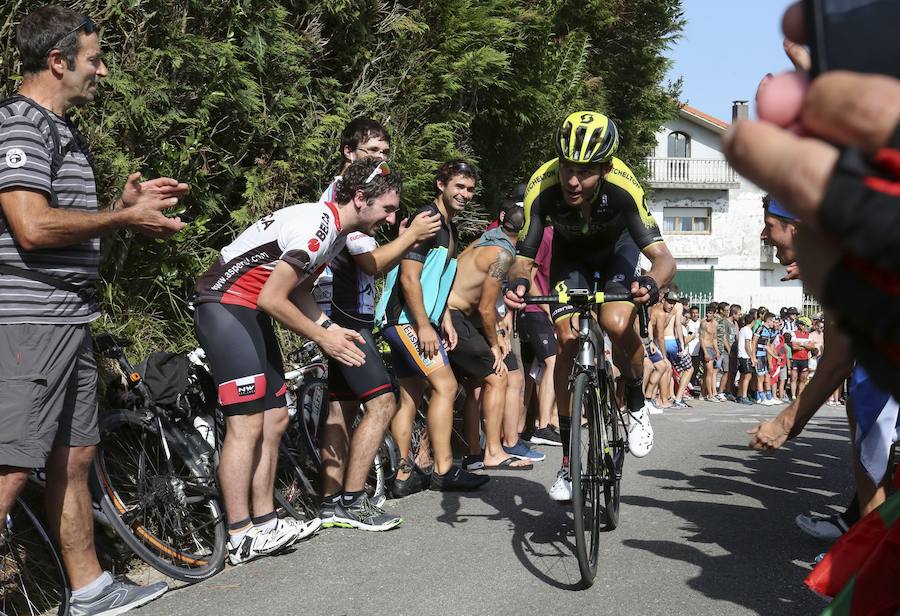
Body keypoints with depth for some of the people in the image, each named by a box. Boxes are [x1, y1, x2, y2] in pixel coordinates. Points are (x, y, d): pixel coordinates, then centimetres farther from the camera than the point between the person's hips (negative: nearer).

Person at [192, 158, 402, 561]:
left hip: (250, 311, 10)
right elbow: (272, 299, -22)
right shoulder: (316, 226, -22)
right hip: (224, 305, -10)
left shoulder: (336, 230, 10)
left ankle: (265, 522, 16)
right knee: (247, 423, -12)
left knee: (274, 419, 9)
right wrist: (323, 337, -12)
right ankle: (241, 539, -7)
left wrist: (331, 328, 3)